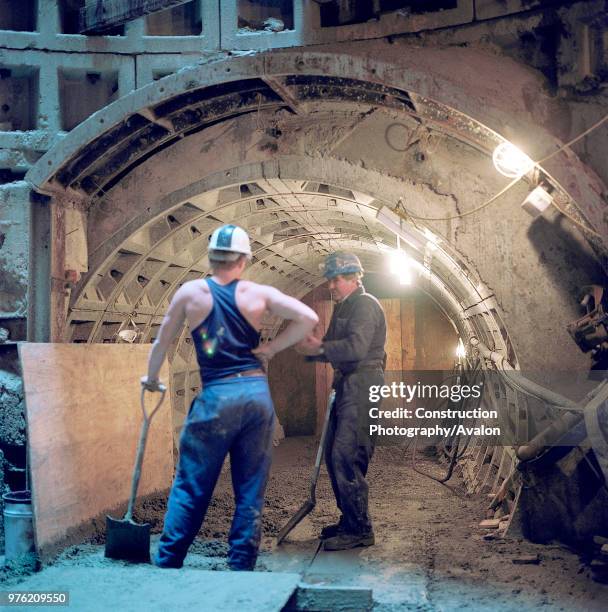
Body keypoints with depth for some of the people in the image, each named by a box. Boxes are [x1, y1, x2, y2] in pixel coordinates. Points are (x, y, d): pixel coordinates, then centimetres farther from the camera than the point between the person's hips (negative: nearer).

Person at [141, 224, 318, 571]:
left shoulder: (191, 292, 3)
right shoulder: (259, 293, 3)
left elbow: (163, 342, 12)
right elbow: (309, 318, -4)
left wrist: (152, 379, 28)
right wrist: (272, 348, 5)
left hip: (216, 398, -1)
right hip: (257, 393, 1)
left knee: (191, 487, 9)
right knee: (251, 491, 10)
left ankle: (167, 565, 16)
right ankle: (241, 569, 17)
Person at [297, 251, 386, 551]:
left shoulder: (364, 304, -11)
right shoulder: (343, 307, 20)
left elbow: (356, 347, -24)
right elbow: (336, 349, 21)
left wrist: (320, 348, -16)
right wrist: (312, 347, 1)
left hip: (362, 388, -10)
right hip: (346, 387, 10)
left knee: (346, 456, -12)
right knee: (334, 454, 13)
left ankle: (359, 530, -5)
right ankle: (349, 520, 23)